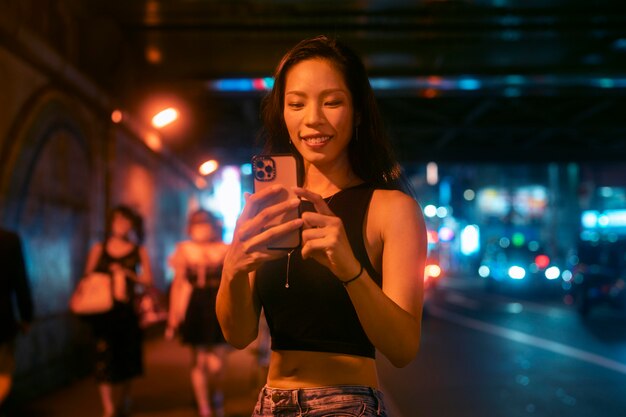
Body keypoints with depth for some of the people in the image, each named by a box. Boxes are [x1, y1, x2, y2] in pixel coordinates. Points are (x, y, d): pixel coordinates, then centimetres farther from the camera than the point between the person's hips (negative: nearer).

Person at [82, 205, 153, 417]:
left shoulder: (139, 252, 7)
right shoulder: (99, 249, 9)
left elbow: (148, 279, 3)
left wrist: (127, 274, -12)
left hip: (127, 310, 1)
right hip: (103, 310, -1)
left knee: (126, 359, 8)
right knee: (104, 358, -9)